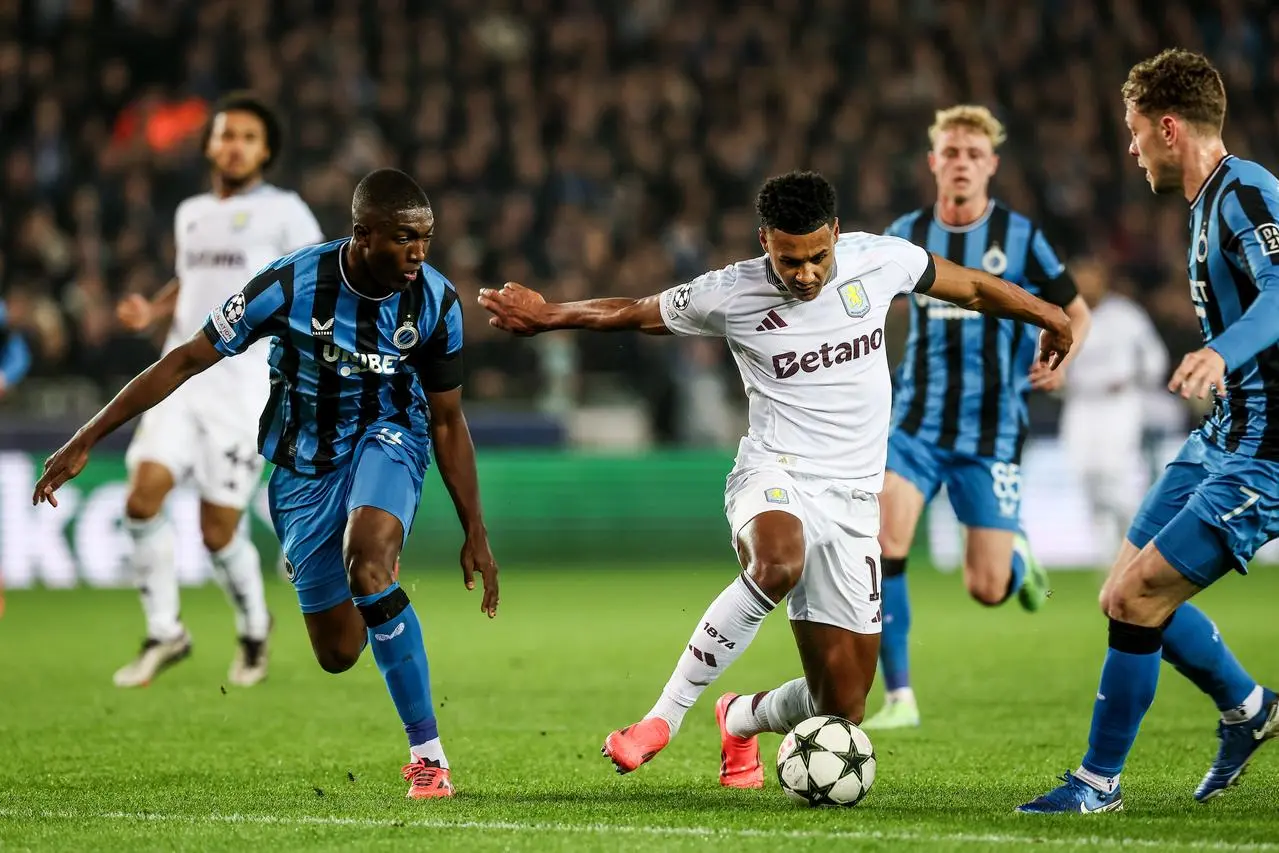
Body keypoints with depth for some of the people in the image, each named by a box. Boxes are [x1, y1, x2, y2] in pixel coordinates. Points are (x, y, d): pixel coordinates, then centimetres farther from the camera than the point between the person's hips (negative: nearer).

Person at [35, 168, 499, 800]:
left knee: (366, 567, -34)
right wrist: (84, 442, -16)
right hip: (304, 461, 1)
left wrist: (476, 533, -1)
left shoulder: (436, 302, -16)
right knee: (337, 656, 3)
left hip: (386, 437, 0)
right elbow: (186, 361, -16)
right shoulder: (291, 285, -23)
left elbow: (448, 421, -2)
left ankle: (428, 755, -25)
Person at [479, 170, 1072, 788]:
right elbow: (635, 313, 10)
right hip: (777, 480, -3)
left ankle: (740, 720, 38)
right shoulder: (728, 295, -7)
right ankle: (663, 718, -33)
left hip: (852, 500, 3)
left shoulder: (880, 260, -1)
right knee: (777, 563, -43)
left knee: (841, 709, 2)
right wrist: (547, 316, 15)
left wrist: (1045, 314, 28)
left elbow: (972, 287, 16)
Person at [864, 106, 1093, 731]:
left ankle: (1017, 554, 37)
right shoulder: (906, 236, 4)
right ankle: (899, 698, -12)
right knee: (884, 545, -21)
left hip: (992, 433, -1)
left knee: (987, 590, -2)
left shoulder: (1020, 236, -3)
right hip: (917, 422, 1)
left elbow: (1075, 312, 7)